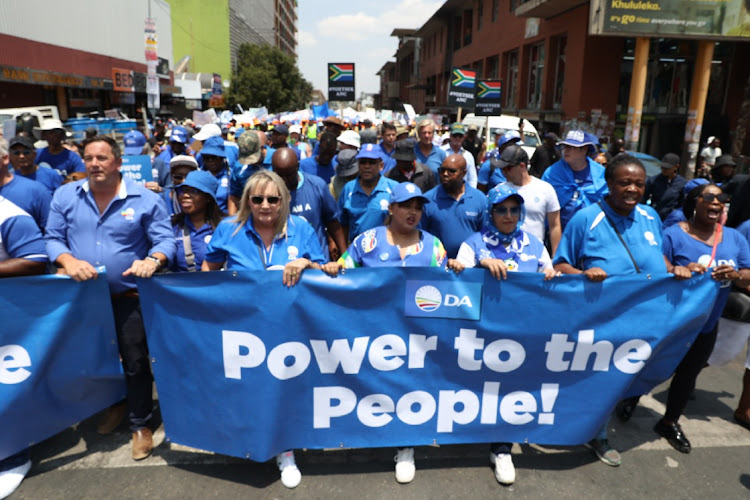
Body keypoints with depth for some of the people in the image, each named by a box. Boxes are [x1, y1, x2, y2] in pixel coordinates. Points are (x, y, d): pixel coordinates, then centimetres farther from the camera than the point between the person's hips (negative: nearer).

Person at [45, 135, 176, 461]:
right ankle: (114, 404, 47)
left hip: (129, 297, -3)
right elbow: (52, 238, 1)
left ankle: (140, 424, 25)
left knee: (135, 363, 6)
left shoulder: (145, 199, -10)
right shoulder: (65, 196, 0)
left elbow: (165, 240, -12)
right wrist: (68, 260, -19)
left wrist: (153, 259, -33)